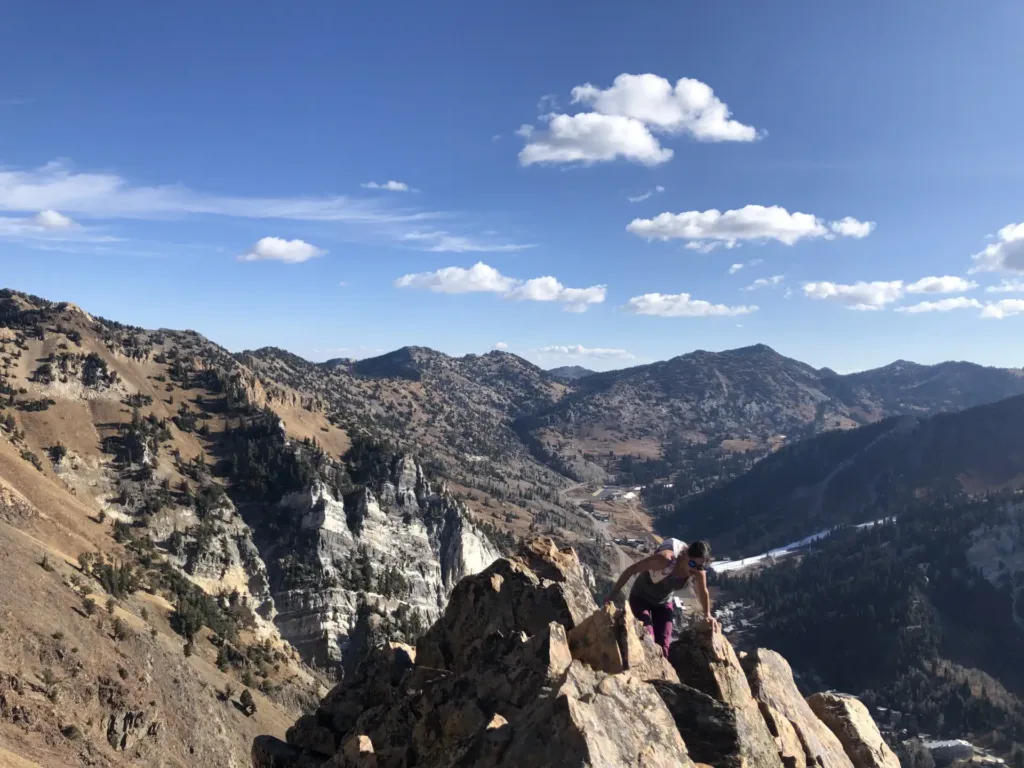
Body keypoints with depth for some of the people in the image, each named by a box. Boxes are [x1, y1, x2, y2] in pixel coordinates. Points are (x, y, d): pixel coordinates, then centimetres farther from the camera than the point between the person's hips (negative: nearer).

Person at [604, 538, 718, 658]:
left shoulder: (699, 573, -24)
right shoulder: (666, 559, -39)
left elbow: (703, 593, 3)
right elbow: (630, 570, -31)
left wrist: (707, 615, 4)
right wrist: (612, 595, -28)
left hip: (664, 602, 5)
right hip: (640, 598, -4)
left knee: (663, 646, 0)